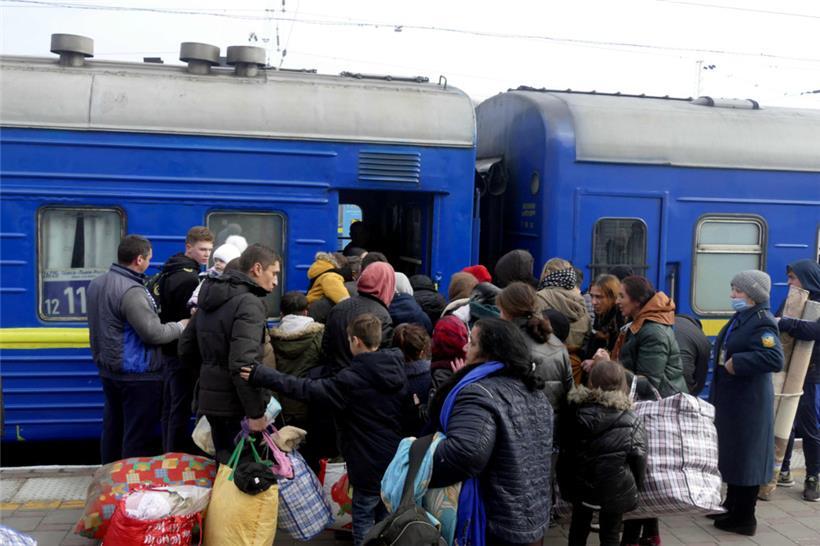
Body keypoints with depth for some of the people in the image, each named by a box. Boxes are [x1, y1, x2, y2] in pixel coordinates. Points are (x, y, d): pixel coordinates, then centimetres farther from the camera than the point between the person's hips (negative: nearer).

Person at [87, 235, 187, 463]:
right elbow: (153, 333, -23)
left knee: (112, 428, 19)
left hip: (108, 370, 10)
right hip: (137, 376, -10)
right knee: (137, 437, 0)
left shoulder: (97, 283, 7)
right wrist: (180, 326, -7)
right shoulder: (131, 291, -23)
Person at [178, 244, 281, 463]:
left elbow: (186, 349, 18)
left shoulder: (211, 297, 12)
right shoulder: (249, 303, -16)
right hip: (236, 404, -9)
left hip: (209, 398, 9)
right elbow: (243, 363, -26)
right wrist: (255, 413, -23)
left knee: (224, 465, 19)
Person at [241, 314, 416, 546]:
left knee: (364, 518, 9)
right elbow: (411, 416, 8)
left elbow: (310, 389, -22)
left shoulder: (353, 378, -20)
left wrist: (261, 376, -20)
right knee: (387, 518, 19)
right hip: (399, 462, 6)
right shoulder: (398, 370, 0)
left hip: (370, 465, -6)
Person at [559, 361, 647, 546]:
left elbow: (565, 450, 1)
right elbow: (638, 460, -11)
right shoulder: (631, 421, -17)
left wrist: (564, 483, 13)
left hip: (579, 485, 3)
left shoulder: (574, 411, -7)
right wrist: (635, 488, 6)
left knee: (579, 527, 22)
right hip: (615, 489, -3)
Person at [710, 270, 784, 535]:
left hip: (748, 403, -10)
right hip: (731, 400, 10)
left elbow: (775, 359, -32)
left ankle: (744, 519, 14)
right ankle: (732, 506, 36)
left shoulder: (762, 322, -19)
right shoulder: (741, 318, 9)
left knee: (745, 458, 2)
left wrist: (737, 362, -26)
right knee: (732, 454, 20)